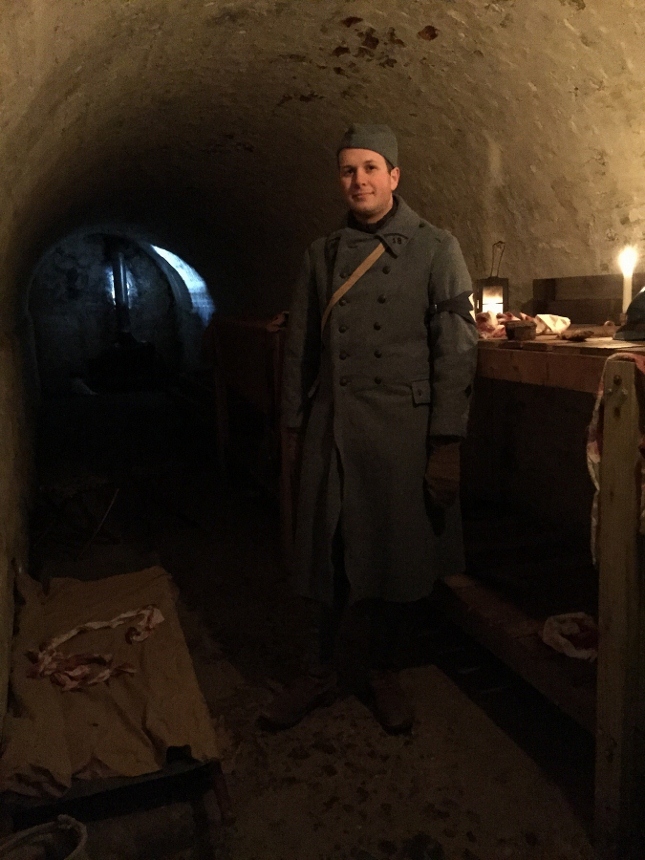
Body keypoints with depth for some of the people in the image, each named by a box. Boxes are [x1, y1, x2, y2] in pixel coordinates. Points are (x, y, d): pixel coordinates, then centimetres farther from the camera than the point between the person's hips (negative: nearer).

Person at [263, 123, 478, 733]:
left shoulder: (435, 249, 1)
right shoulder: (323, 254, 12)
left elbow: (455, 351, -4)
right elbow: (299, 346, 13)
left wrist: (446, 444, -10)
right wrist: (293, 425, 9)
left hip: (401, 430, -2)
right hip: (330, 429, 3)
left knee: (396, 560, 7)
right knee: (326, 557, 8)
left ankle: (385, 676, 29)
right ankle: (319, 676, 28)